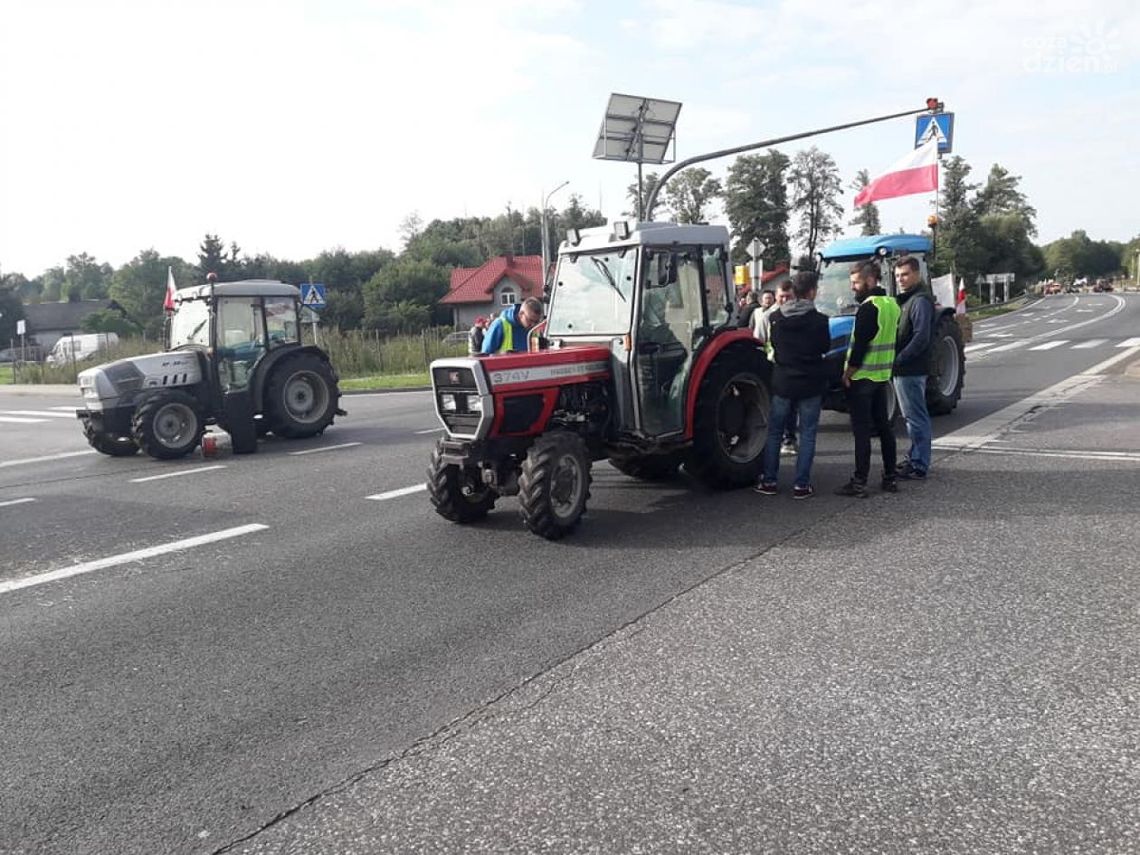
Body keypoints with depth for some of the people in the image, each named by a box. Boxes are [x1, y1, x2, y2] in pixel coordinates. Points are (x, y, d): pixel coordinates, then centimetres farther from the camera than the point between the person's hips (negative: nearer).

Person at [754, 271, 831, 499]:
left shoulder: (777, 317, -2)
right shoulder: (819, 320, -12)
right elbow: (825, 347, 1)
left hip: (782, 382, 3)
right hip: (810, 384, -3)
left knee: (774, 431, 13)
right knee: (807, 434, 6)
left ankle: (768, 481, 15)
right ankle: (801, 484, 5)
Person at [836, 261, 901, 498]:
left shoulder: (868, 307, -18)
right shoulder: (891, 304, 11)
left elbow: (860, 345, -20)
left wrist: (848, 373, -12)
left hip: (861, 378, -9)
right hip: (882, 376, 9)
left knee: (862, 431, -6)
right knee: (883, 426, 14)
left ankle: (859, 483, -3)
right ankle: (890, 478, 19)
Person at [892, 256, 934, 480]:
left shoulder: (920, 300, -14)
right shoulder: (906, 298, 16)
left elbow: (921, 338, -22)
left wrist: (898, 360, -19)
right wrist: (897, 361, 8)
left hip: (911, 369, -10)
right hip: (903, 369, 10)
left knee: (916, 417, -4)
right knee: (912, 416, 17)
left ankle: (919, 466, 1)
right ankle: (915, 459, 27)